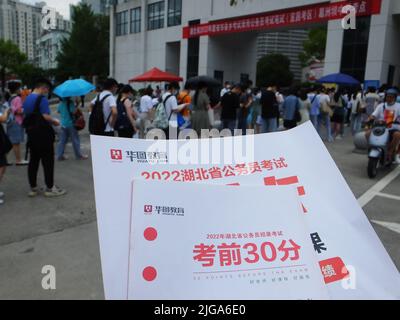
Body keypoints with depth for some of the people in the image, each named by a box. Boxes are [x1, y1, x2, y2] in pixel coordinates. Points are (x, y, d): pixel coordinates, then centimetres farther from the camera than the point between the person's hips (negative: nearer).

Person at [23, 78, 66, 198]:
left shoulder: (27, 99, 14)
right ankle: (50, 188, 5)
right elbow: (46, 116, -21)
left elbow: (27, 116, 18)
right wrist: (55, 121, -2)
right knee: (47, 161, 0)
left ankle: (33, 188, 17)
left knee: (33, 161, 11)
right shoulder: (42, 99, -13)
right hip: (43, 134, -8)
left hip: (31, 133, 8)